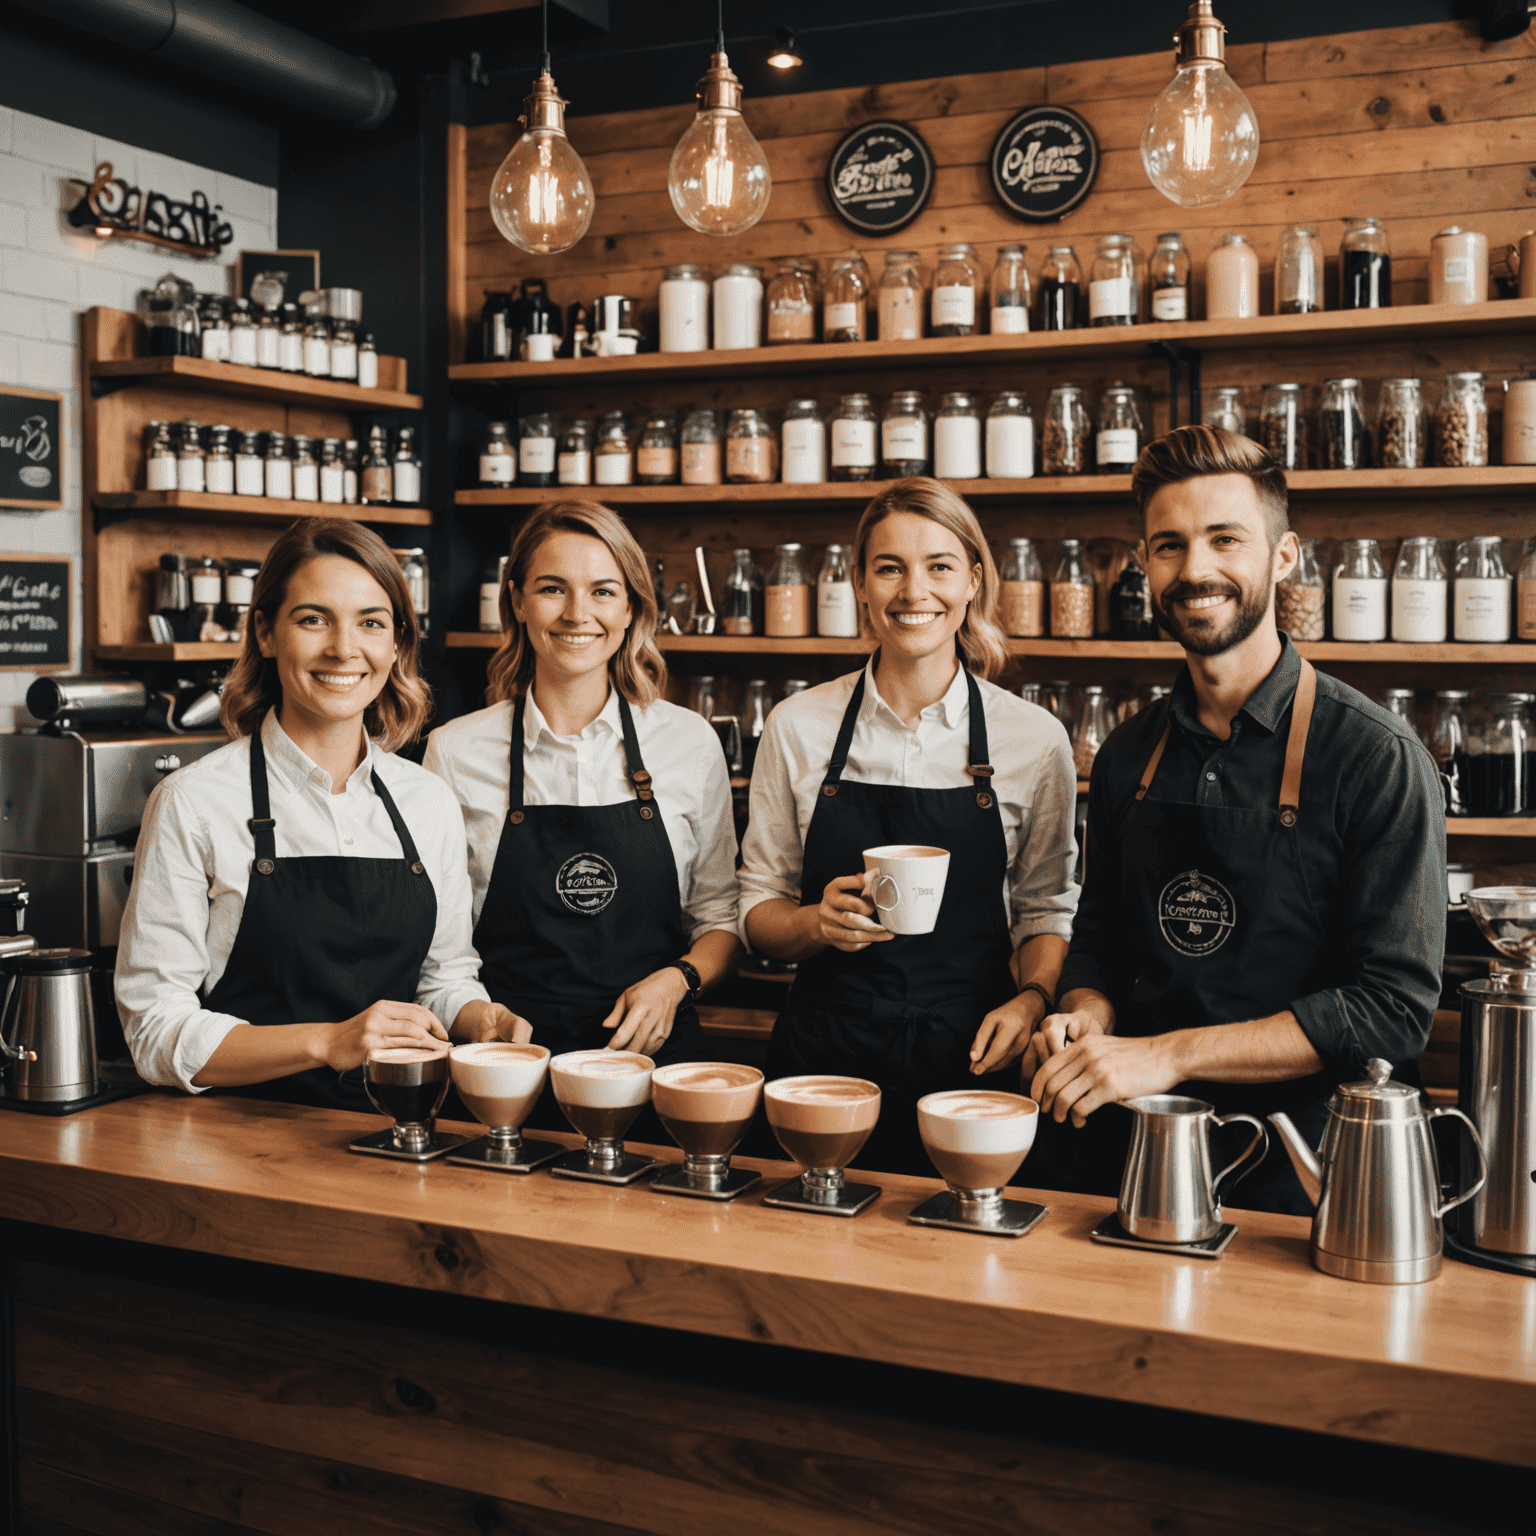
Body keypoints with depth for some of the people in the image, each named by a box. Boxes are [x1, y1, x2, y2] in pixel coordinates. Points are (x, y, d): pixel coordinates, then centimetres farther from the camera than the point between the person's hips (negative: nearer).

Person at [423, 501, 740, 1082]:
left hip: (654, 1054, 1)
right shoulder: (455, 751, 3)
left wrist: (677, 980, -5)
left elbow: (721, 915, 14)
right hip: (507, 1067, 0)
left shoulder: (691, 743, 6)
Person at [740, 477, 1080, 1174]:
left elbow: (1048, 910, 9)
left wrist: (1032, 998, -10)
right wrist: (818, 923, -14)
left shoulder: (1034, 739, -1)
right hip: (822, 1058, 1)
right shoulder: (796, 726, 1)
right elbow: (758, 909, 7)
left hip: (967, 1063, 0)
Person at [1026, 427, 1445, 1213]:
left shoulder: (1376, 757, -11)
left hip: (1293, 1177, -4)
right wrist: (1083, 1021, -6)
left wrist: (1169, 1053, -21)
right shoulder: (1127, 756, 6)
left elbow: (1394, 1006, -16)